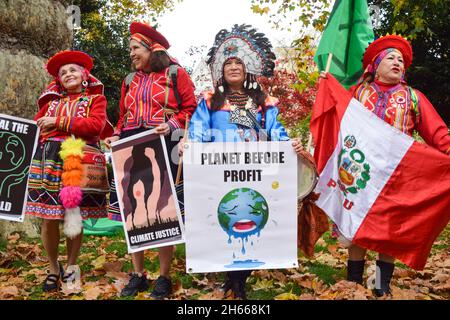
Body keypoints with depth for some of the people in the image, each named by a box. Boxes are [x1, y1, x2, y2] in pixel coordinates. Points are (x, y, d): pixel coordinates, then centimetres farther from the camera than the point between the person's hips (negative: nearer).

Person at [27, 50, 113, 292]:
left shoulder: (96, 98, 10)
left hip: (80, 162, -2)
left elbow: (96, 125, -8)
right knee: (49, 219, -1)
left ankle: (71, 268, 21)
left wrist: (59, 122, -7)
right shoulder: (52, 100, 22)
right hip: (48, 161, 3)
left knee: (74, 218, 3)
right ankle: (53, 268, 18)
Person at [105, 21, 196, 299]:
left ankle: (164, 278, 10)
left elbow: (191, 109, -2)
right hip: (131, 146, 6)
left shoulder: (175, 74, 3)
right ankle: (138, 275, 17)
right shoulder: (130, 79, 19)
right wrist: (116, 136, 3)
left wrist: (171, 125, -18)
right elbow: (124, 116, 20)